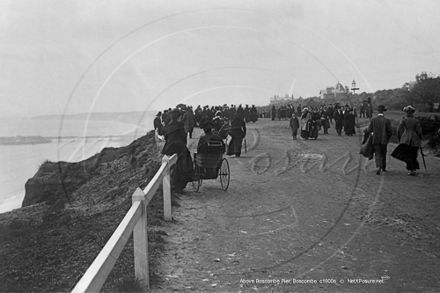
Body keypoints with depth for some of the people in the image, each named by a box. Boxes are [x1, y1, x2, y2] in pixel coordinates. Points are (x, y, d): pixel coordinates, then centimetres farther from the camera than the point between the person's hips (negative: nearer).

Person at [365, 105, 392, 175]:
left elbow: (368, 131, -6)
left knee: (377, 154, 2)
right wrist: (388, 138, 12)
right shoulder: (387, 120, -6)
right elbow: (390, 132, -6)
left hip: (375, 140, 0)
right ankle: (383, 167, 32)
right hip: (384, 140, 1)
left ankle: (379, 167, -20)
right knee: (383, 153, 18)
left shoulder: (373, 120, -5)